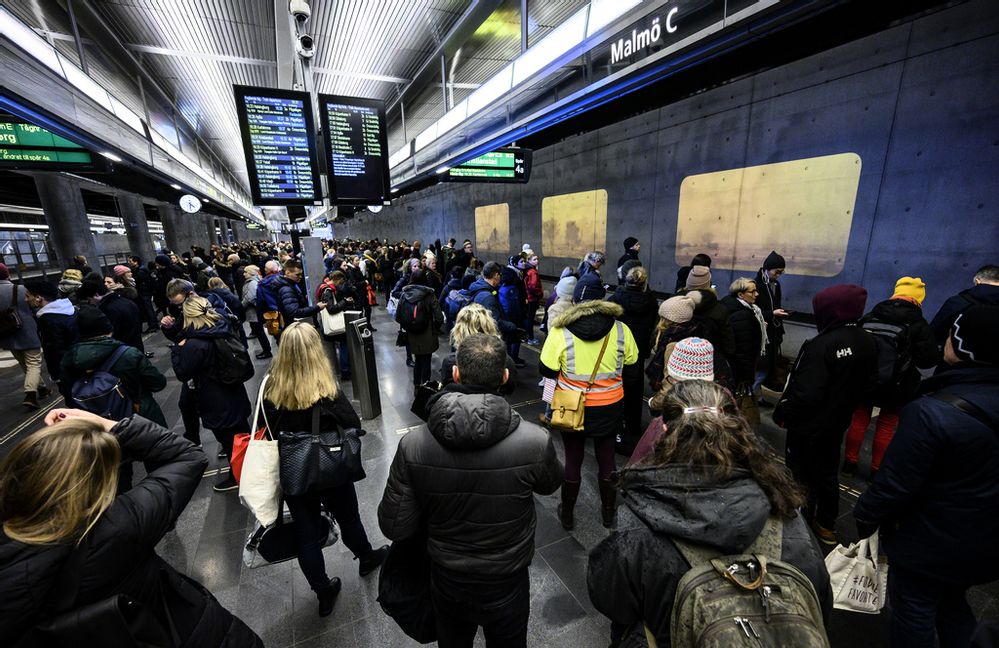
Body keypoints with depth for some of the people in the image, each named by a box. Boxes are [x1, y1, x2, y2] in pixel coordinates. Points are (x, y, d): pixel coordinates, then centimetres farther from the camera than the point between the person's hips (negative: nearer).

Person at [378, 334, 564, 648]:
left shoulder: (413, 445, -27)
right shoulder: (535, 441, -30)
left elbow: (393, 527, -16)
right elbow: (551, 484, -7)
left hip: (446, 584, 1)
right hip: (506, 586, -1)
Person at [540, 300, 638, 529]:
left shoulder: (560, 331, -18)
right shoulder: (621, 330, -11)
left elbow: (545, 370, -11)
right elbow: (632, 366, 1)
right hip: (610, 408, 2)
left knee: (572, 460, 17)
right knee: (607, 459, 21)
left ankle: (567, 515, 35)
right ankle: (608, 512, 41)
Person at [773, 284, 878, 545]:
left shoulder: (821, 345, -29)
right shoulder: (867, 343, -2)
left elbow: (804, 393, -30)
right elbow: (866, 383, 11)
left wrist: (782, 413, -16)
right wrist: (844, 407, 22)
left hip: (809, 426, -8)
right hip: (838, 423, 8)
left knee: (803, 476, 10)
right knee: (828, 474, 22)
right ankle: (826, 525, 39)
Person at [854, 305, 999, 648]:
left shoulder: (932, 412, -31)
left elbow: (895, 483, -25)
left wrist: (865, 518, -8)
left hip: (930, 542, -7)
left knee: (914, 613, 15)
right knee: (954, 605, 29)